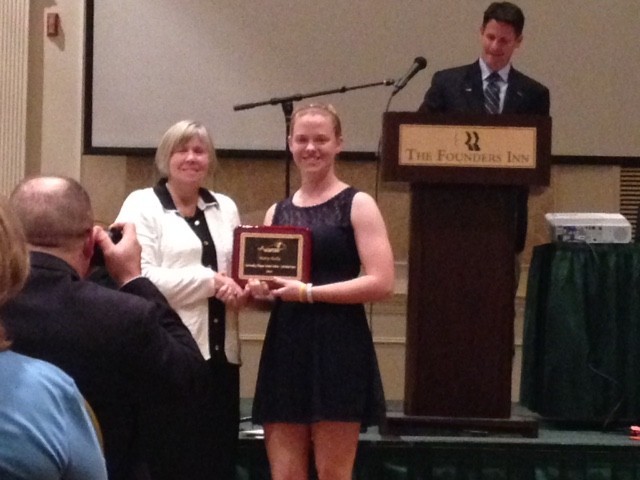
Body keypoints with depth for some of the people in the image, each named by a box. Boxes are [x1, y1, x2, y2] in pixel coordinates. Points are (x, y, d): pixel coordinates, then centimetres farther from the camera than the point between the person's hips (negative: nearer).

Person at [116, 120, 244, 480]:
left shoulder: (225, 208, 16)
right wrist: (211, 281, -15)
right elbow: (141, 278, -14)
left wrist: (240, 287, -4)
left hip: (219, 350, 5)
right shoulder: (142, 204, -2)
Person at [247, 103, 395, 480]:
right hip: (285, 350, 5)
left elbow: (382, 283, -12)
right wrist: (260, 290, -2)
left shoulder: (357, 205, -1)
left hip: (338, 350, -5)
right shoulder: (277, 212, 14)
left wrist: (308, 293, -16)